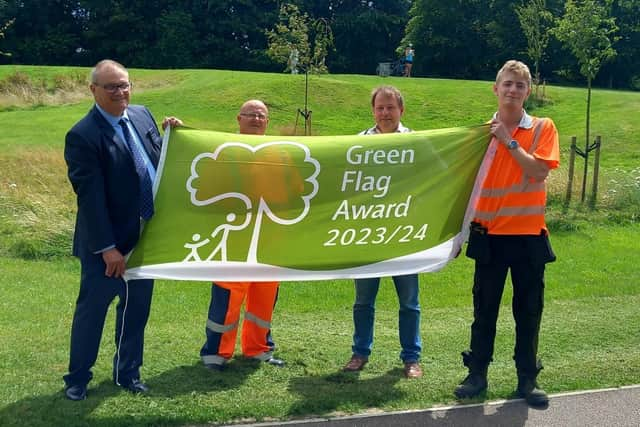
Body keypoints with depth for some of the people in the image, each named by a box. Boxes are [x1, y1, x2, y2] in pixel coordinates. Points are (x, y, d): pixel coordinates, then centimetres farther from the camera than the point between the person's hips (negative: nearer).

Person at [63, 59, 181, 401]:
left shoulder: (142, 115, 4)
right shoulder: (82, 135, -17)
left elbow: (160, 160, 16)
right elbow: (90, 196, -19)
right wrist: (108, 248, -20)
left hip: (148, 235, 6)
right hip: (107, 242, -6)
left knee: (137, 308, 16)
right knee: (92, 308, 8)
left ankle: (127, 372, 31)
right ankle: (77, 377, 25)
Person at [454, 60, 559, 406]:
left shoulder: (543, 128, 0)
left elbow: (539, 172, -15)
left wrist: (508, 141, -14)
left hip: (529, 235, -1)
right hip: (489, 235, 1)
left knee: (528, 309, 7)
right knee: (484, 309, 9)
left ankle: (527, 378, 20)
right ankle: (477, 374, 20)